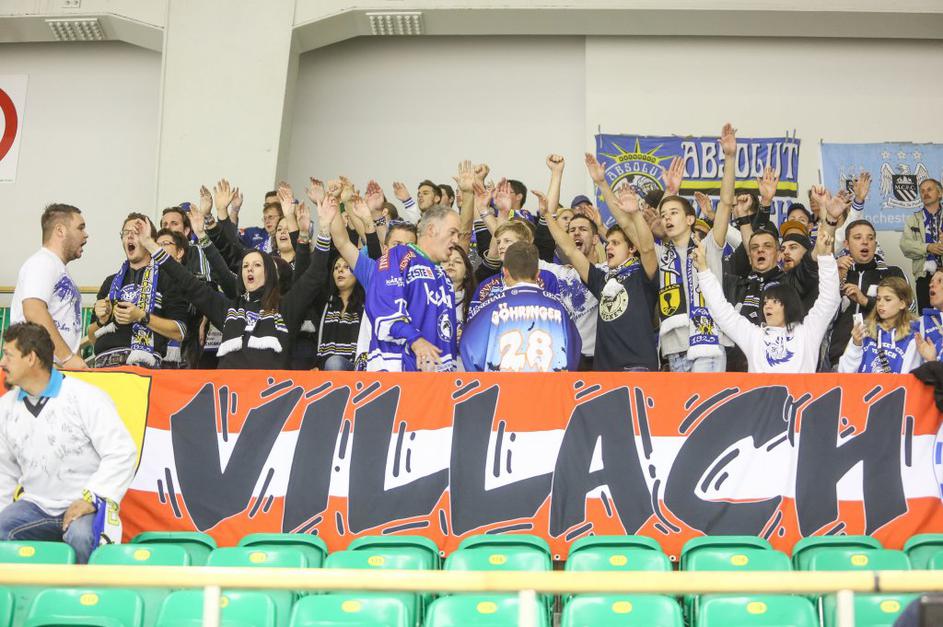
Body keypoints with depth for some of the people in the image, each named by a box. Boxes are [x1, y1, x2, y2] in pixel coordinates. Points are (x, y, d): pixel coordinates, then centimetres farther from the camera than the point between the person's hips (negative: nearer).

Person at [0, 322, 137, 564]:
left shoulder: (85, 397, -8)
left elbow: (122, 452, -13)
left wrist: (91, 499, -18)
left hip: (85, 506, -5)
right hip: (36, 506, 5)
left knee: (80, 537, -36)